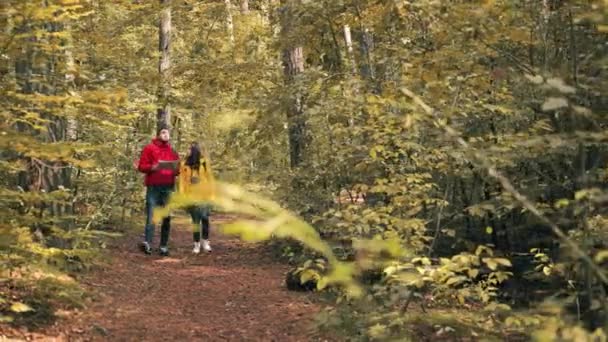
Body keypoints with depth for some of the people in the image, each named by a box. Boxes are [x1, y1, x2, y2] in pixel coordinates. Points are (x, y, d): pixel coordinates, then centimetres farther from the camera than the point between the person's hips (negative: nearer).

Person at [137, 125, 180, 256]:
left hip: (168, 187, 4)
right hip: (153, 187, -4)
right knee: (151, 215, -14)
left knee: (167, 217, 3)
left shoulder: (172, 151, 16)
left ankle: (164, 246, 6)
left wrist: (177, 169, -4)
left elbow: (177, 169, 19)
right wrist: (153, 167, -17)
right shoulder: (149, 148, 5)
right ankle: (147, 242, -21)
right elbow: (141, 166, 1)